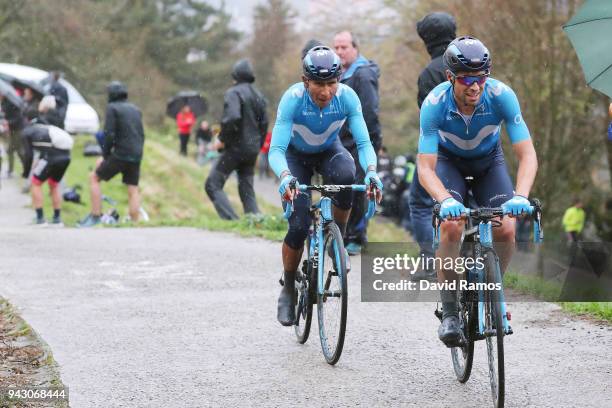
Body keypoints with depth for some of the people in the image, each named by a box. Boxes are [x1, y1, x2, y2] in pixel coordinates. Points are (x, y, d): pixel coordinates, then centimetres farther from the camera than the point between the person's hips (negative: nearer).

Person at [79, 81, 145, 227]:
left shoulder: (112, 108, -4)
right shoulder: (135, 109, 15)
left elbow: (109, 134, -12)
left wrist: (105, 155, -3)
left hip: (120, 154, -6)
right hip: (136, 157, 6)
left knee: (94, 178, 8)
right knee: (133, 190, 10)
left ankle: (95, 216, 2)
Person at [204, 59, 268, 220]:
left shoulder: (233, 93, -12)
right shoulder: (258, 95, 12)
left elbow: (232, 118, -26)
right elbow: (264, 122, 15)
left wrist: (222, 139, -14)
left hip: (235, 147, -7)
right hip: (252, 149, 7)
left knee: (213, 185, -2)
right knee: (247, 189, 13)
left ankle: (231, 219, -16)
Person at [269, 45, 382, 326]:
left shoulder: (347, 97, -28)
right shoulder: (293, 99, -33)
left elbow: (364, 142, -28)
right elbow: (276, 150, -37)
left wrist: (371, 171, -48)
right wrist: (285, 177, -58)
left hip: (329, 150, 1)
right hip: (296, 154, -1)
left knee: (345, 175, -36)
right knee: (299, 226, -17)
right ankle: (288, 289, 7)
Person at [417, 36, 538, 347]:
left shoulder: (501, 96, -31)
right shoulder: (435, 104, -32)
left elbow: (527, 155, -31)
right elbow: (425, 168, -34)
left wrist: (520, 196, -49)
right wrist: (445, 199, -54)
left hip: (488, 161, 1)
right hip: (449, 161, -1)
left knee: (506, 230, -20)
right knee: (451, 226, -27)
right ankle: (449, 312, -13)